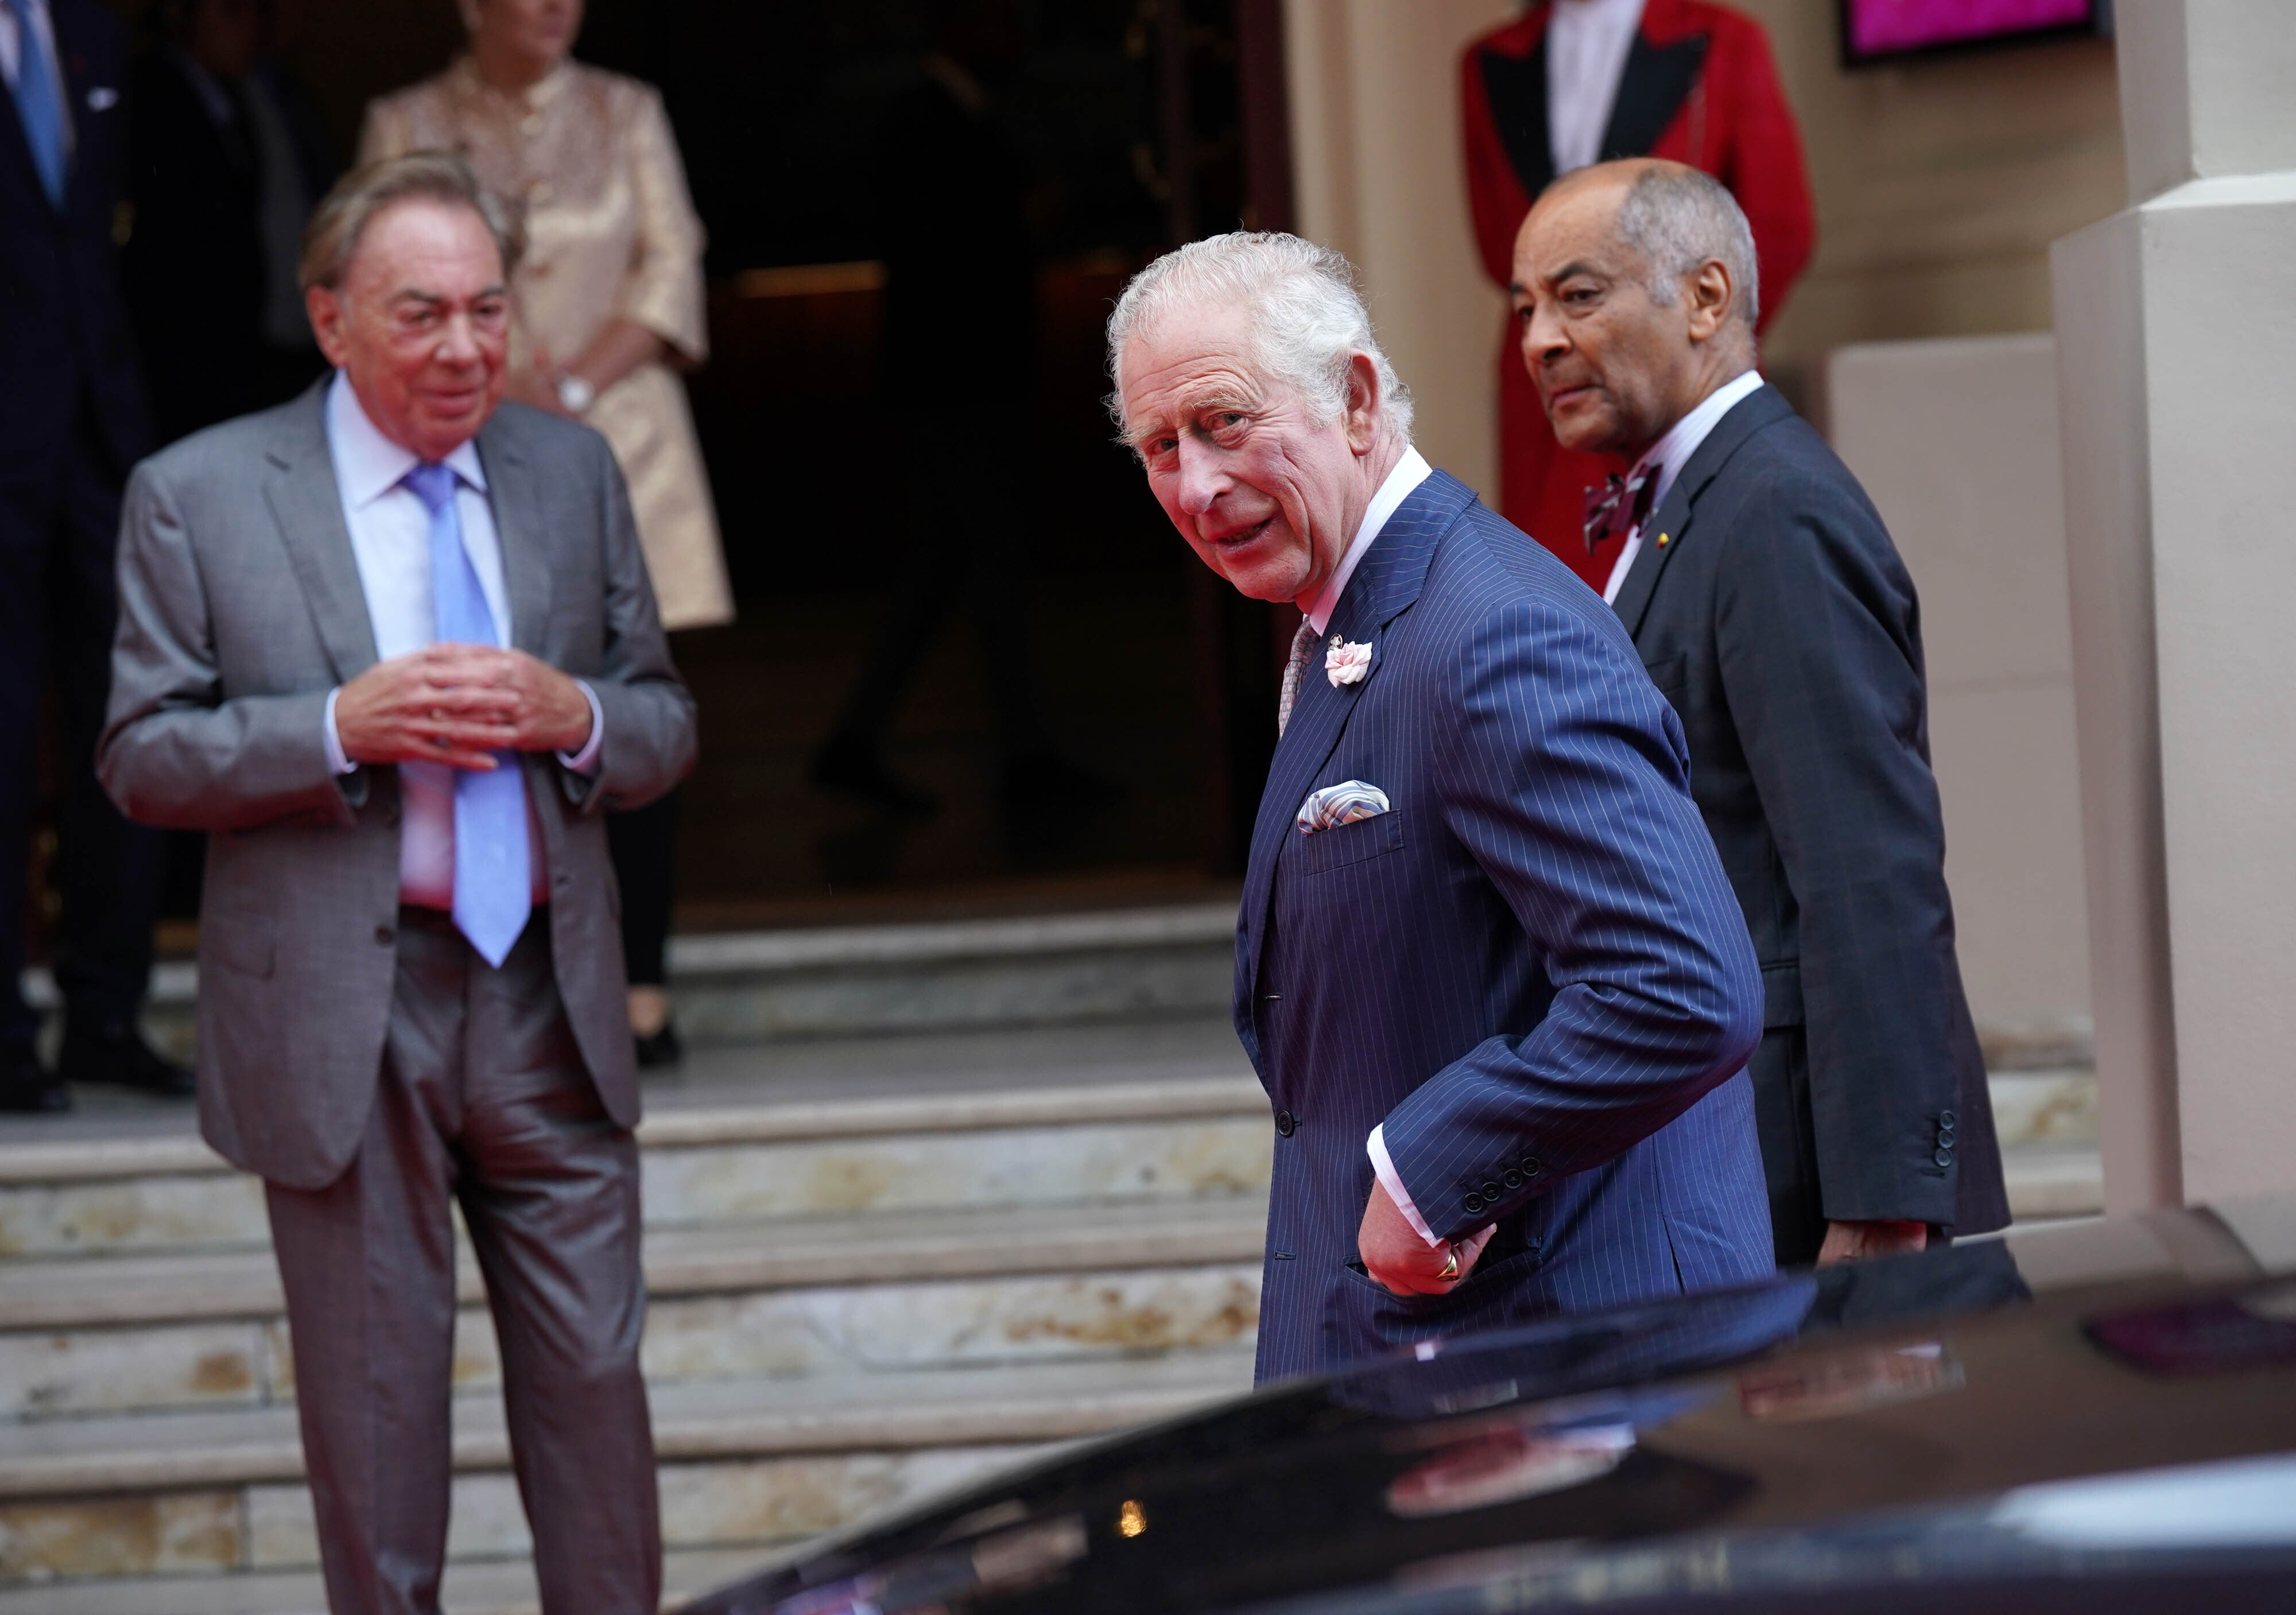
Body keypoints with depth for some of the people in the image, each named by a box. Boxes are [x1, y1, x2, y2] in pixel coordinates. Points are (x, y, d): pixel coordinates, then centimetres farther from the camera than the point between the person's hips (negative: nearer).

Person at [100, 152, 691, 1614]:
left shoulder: (573, 472, 8)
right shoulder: (197, 496, -3)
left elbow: (665, 728, 11)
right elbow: (144, 755, -4)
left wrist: (571, 714, -12)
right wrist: (340, 726, -19)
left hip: (550, 1001, 3)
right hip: (341, 1023, -3)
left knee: (596, 1382, 7)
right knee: (377, 1409, 7)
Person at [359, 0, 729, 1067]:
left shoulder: (626, 113, 11)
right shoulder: (408, 125, 8)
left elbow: (672, 270, 4)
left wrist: (579, 385, -10)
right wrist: (507, 389, -11)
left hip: (620, 440, 1)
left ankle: (642, 994, -2)